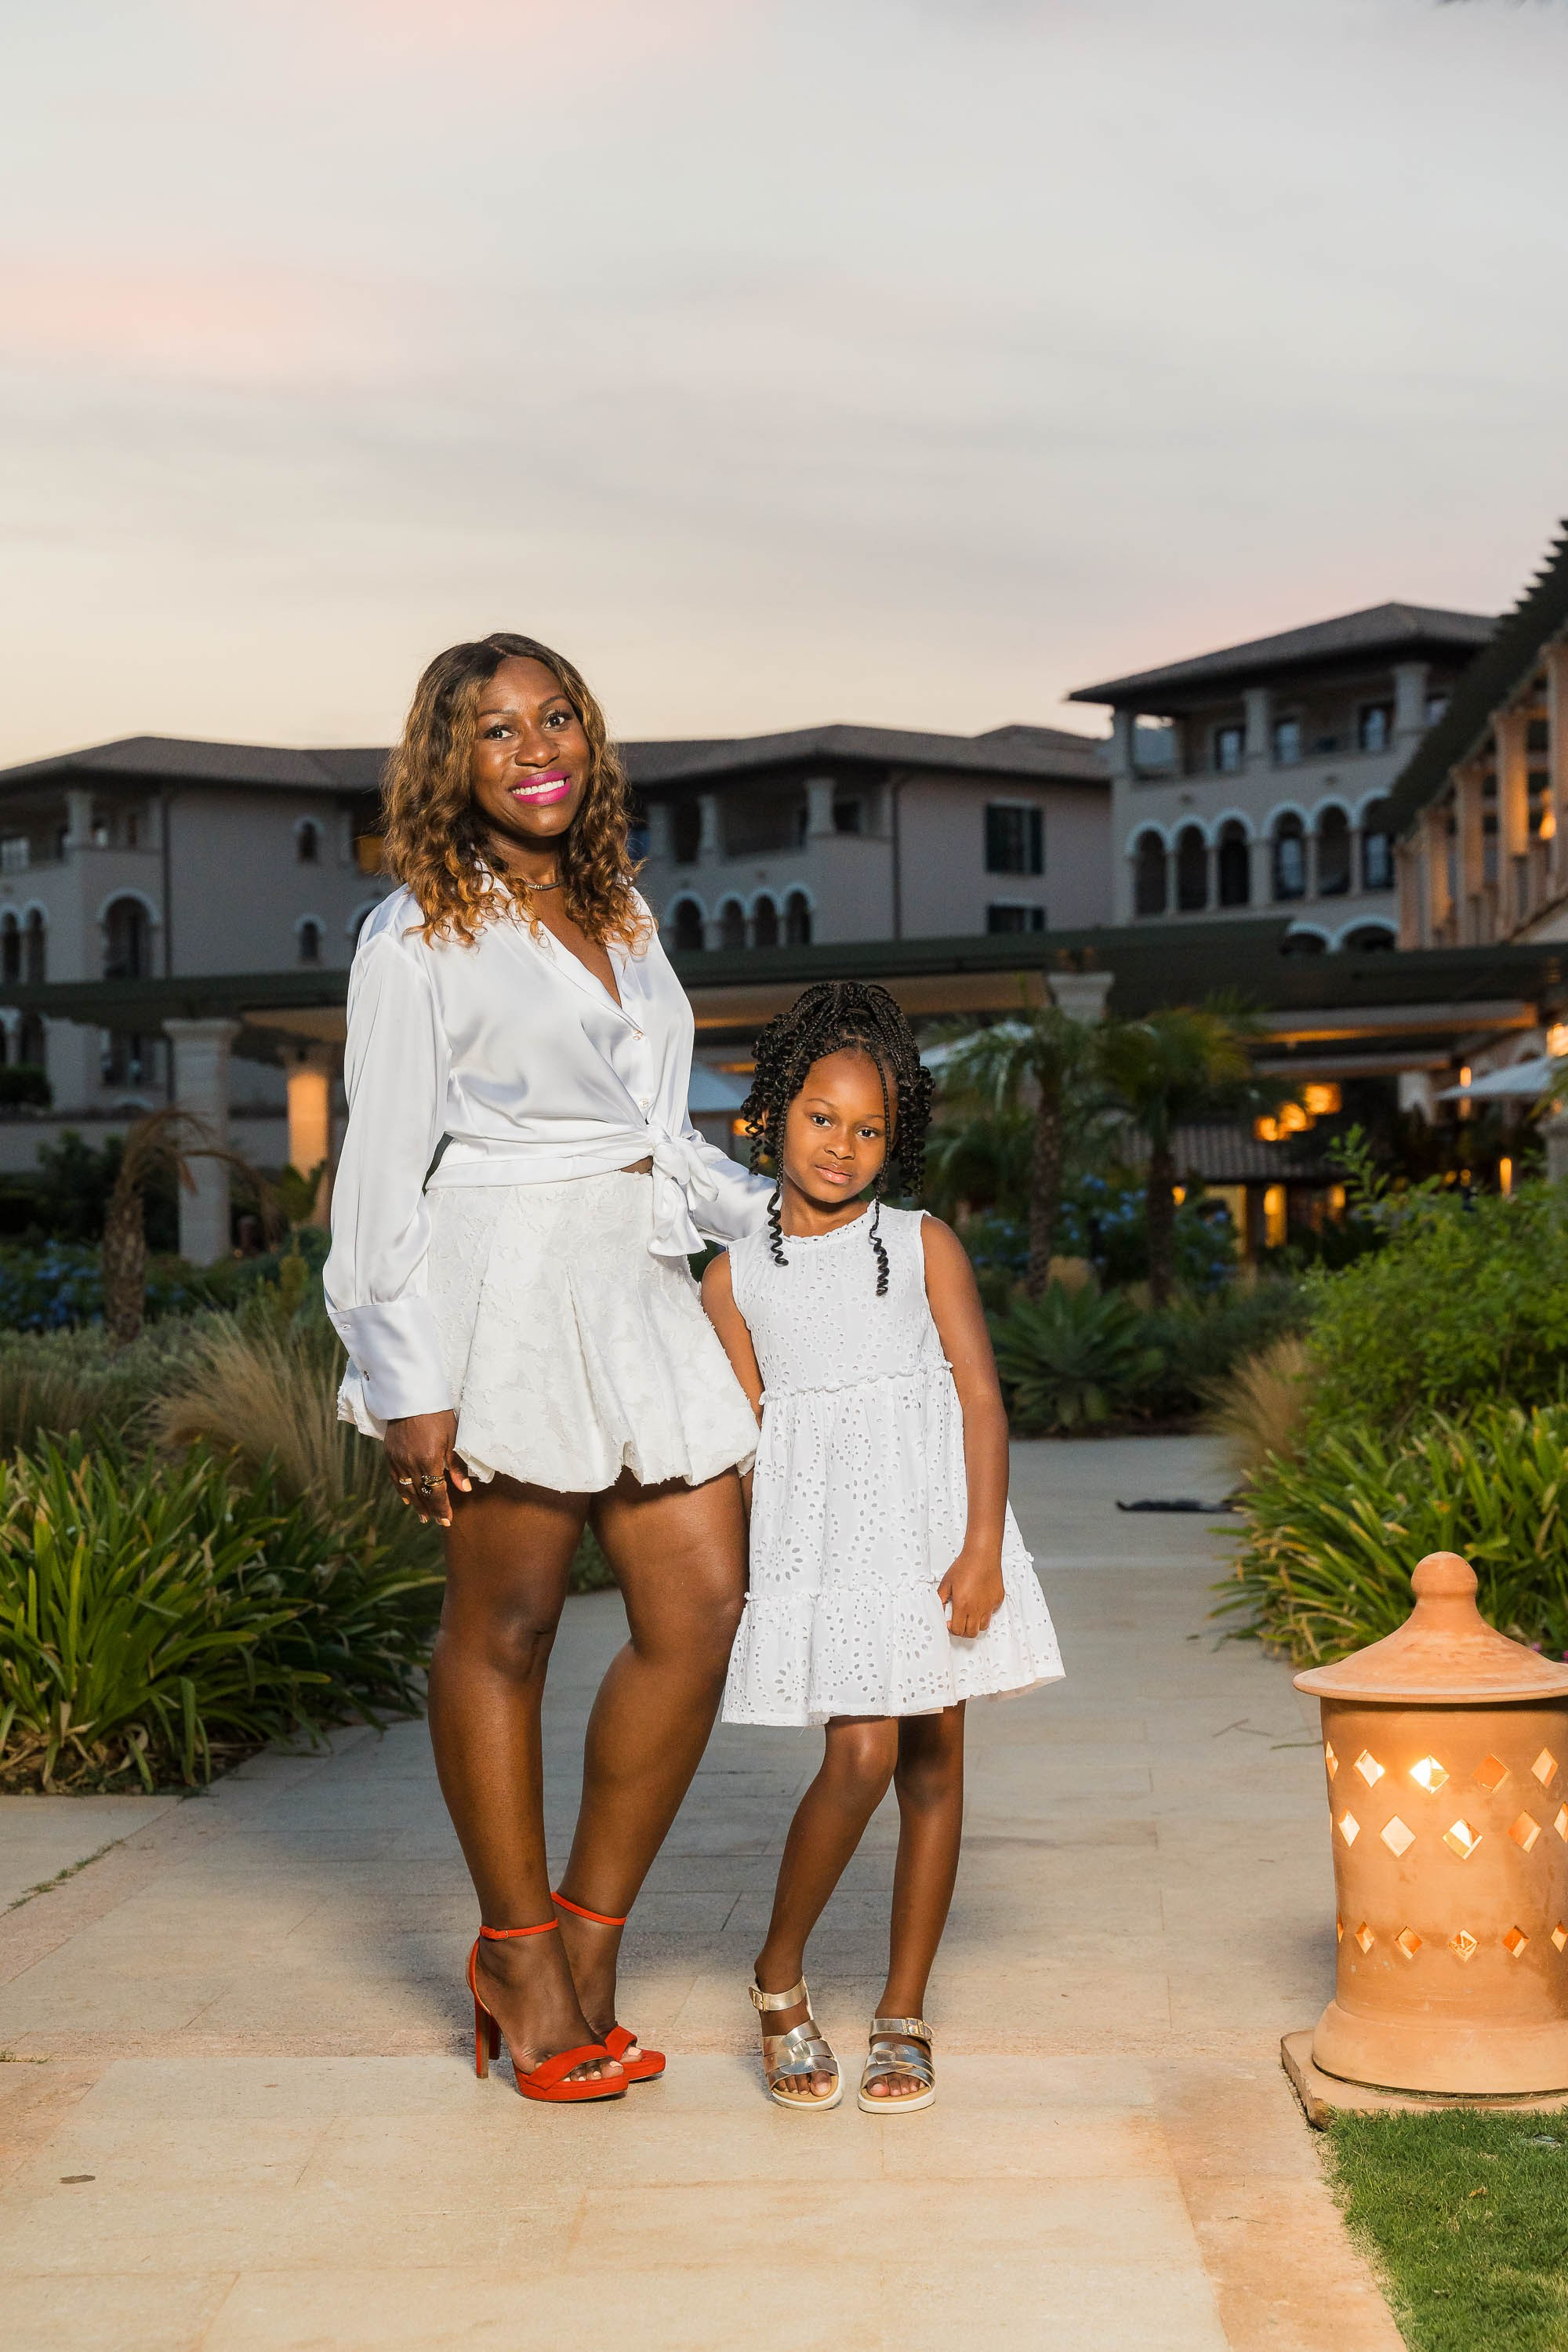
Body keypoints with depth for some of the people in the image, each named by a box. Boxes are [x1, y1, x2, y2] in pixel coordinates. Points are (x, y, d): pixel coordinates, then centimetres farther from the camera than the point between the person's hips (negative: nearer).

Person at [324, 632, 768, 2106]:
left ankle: (588, 1935, 12)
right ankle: (520, 1957, 13)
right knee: (504, 1623, 0)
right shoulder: (420, 934, -1)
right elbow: (382, 1166, -5)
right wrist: (409, 1383, -11)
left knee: (701, 1603, -1)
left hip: (637, 1288, 7)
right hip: (506, 1280, -7)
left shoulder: (619, 921, 20)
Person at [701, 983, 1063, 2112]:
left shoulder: (925, 1246, 4)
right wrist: (726, 1580, 1)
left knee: (934, 1759, 4)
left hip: (930, 1513, 1)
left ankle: (903, 2016, 16)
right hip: (815, 1527, -1)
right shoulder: (736, 1276, 6)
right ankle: (779, 1976, 9)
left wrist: (982, 1546, -12)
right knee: (861, 1756, -13)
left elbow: (981, 1397, -2)